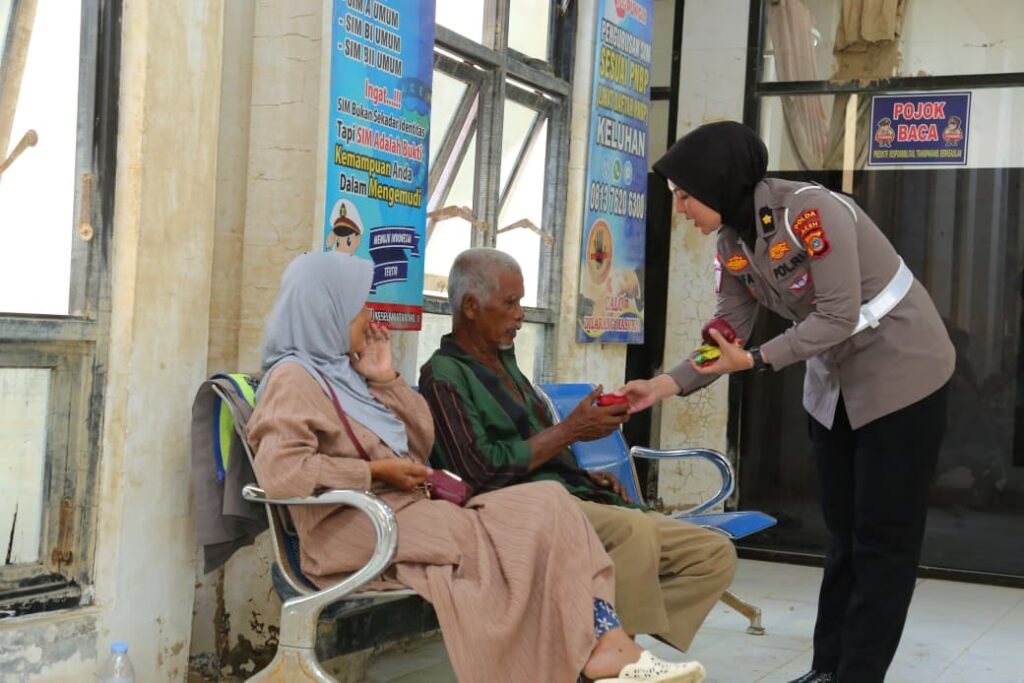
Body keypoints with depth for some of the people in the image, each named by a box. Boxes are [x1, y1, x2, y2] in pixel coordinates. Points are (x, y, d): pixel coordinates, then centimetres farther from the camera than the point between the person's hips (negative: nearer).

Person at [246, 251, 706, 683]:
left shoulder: (339, 371, 22)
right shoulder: (293, 378, -5)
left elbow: (421, 444, 22)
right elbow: (279, 472, -23)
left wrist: (386, 379, 9)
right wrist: (376, 472, -16)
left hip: (402, 515, 9)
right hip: (359, 531, -9)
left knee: (545, 504, -10)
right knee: (539, 517, -16)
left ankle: (606, 645, -24)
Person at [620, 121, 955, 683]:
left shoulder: (812, 212, -27)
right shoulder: (732, 244, -2)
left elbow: (840, 317, -27)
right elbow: (726, 337, -4)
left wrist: (756, 361, -31)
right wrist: (663, 385, -16)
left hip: (901, 372, -8)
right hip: (835, 382, 8)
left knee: (884, 534, -2)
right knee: (844, 530, 12)